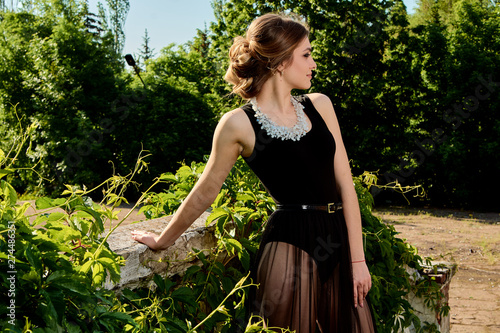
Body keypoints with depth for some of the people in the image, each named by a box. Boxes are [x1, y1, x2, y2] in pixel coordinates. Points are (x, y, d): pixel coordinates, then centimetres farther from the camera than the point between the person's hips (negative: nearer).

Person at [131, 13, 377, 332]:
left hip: (338, 240, 5)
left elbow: (345, 183, 6)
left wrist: (358, 258, 2)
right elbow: (204, 194, 7)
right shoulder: (240, 124, -5)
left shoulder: (319, 105, 9)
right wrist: (161, 241, 16)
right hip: (291, 245, -5)